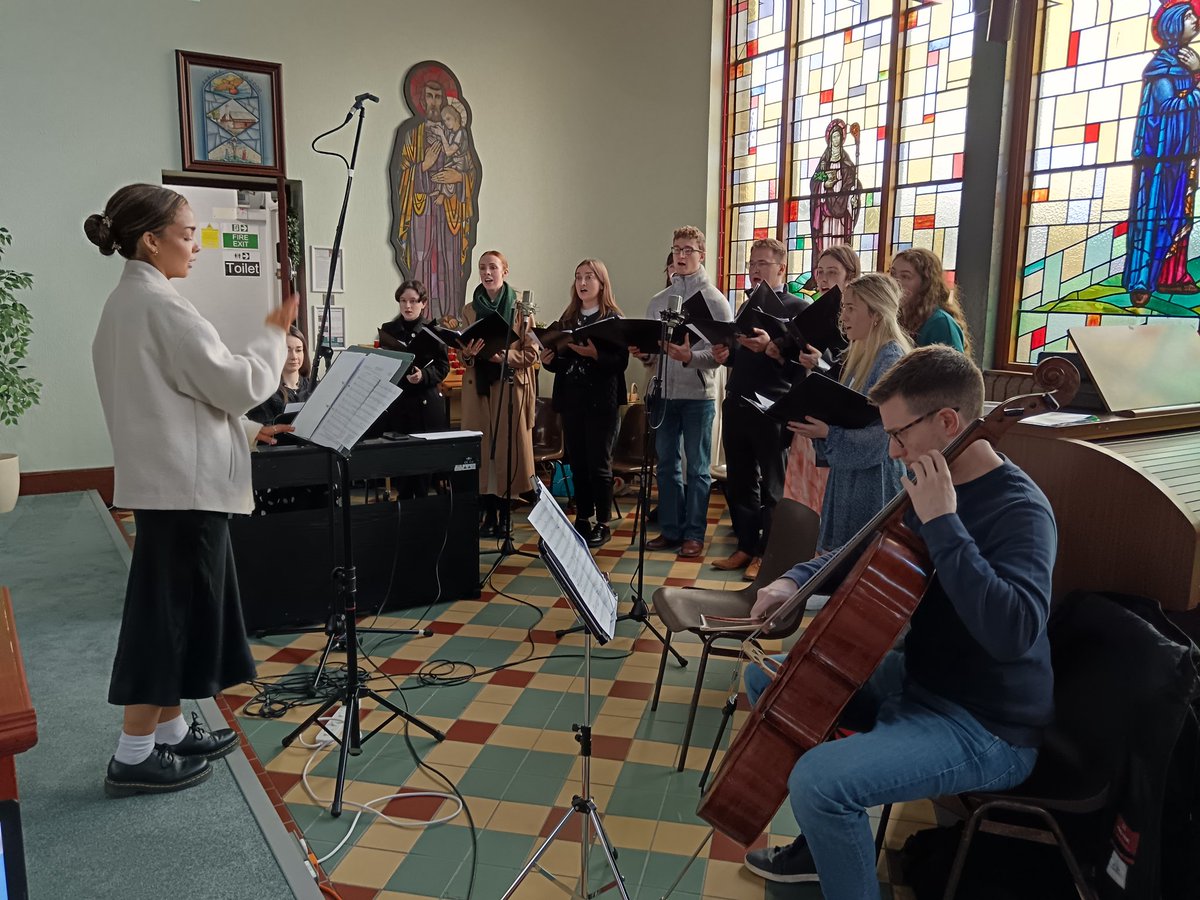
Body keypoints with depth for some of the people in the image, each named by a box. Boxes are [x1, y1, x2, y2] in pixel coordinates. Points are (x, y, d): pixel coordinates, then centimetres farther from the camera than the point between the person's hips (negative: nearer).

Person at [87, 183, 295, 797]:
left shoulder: (124, 302, 14)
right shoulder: (160, 304, -17)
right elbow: (237, 384, -18)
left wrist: (243, 431, 18)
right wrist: (272, 337, -2)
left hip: (166, 479, 10)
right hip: (185, 484, -10)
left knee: (179, 607, 17)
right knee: (172, 612, -1)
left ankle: (169, 730, 28)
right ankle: (134, 757, 10)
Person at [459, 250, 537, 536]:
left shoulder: (521, 308, 1)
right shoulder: (470, 310, 12)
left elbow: (531, 354, -4)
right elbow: (464, 356, 15)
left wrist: (501, 355, -19)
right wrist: (469, 354, -8)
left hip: (510, 387, -3)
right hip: (477, 387, 3)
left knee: (506, 445, -4)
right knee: (481, 447, 1)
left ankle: (499, 515, 6)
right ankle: (486, 514, 8)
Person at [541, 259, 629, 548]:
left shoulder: (613, 318, -3)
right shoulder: (568, 317, 13)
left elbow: (621, 361, -10)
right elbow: (561, 361, 16)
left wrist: (594, 354, -24)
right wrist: (549, 359, -4)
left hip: (602, 401, -5)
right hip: (571, 400, 5)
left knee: (598, 463, -1)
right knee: (577, 462, 8)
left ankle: (603, 524, 9)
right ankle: (582, 519, 19)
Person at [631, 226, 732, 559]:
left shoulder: (714, 300, -2)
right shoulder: (658, 301, 13)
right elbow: (650, 352, 14)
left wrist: (690, 357, -27)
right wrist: (644, 354, -8)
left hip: (698, 394, -5)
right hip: (663, 393, 5)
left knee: (697, 467, 3)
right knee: (666, 464, 10)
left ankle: (694, 534, 12)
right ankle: (670, 530, 21)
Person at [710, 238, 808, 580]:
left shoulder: (798, 309, -5)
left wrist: (770, 346, -28)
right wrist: (726, 355, 3)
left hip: (772, 410, -7)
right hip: (736, 406, 7)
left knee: (771, 486, 5)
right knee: (739, 482, 12)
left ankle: (765, 553, 16)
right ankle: (745, 546, 24)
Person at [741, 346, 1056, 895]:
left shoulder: (1019, 510, -23)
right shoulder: (935, 486, 1)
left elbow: (1012, 633, -39)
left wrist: (942, 523, -36)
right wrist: (798, 580, 0)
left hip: (984, 727, -9)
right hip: (917, 678, 9)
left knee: (819, 780, -28)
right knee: (767, 677, 13)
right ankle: (824, 842, 24)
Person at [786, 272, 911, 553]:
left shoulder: (891, 359, -16)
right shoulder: (859, 355, 11)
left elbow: (884, 432, -21)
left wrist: (829, 433, -26)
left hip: (872, 479, -9)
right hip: (847, 474, 9)